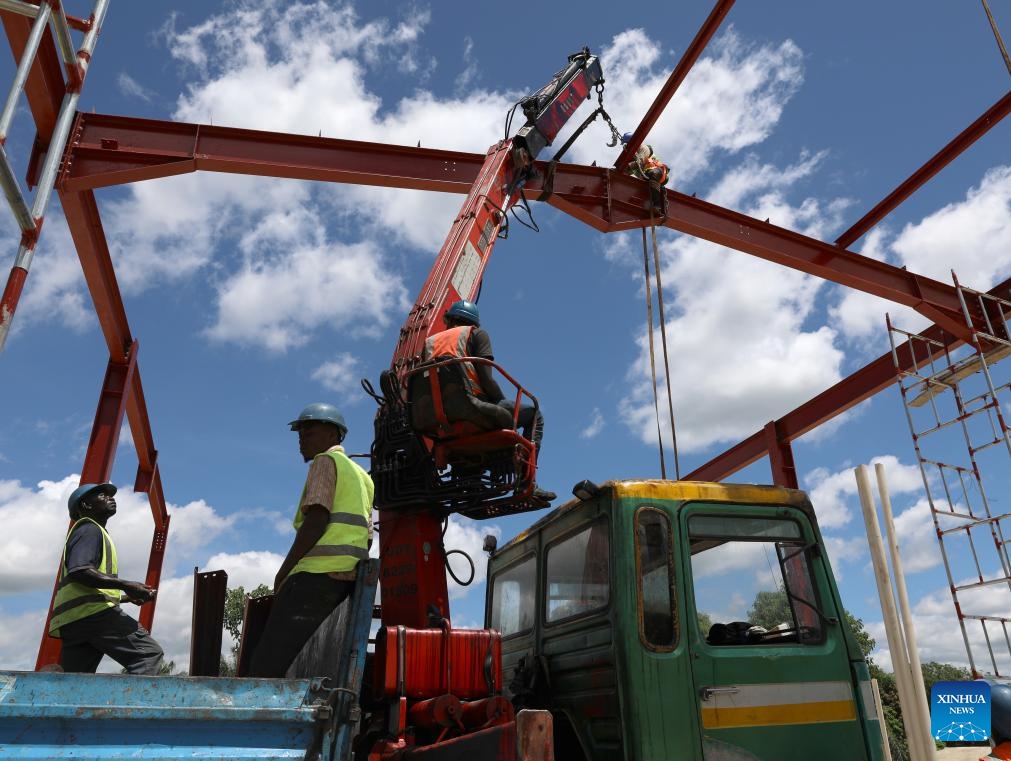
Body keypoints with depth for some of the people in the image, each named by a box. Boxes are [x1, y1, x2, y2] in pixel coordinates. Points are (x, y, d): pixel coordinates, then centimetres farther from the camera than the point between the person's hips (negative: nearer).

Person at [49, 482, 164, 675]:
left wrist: (127, 597, 25)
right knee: (149, 653, -17)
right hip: (92, 612, -10)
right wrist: (126, 585, -20)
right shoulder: (90, 529, 2)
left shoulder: (82, 531, 33)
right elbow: (79, 571, -16)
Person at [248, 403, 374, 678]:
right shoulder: (361, 475, 27)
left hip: (317, 575, -9)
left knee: (266, 667, -12)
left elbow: (317, 518, -12)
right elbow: (367, 537, 24)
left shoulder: (326, 461, 2)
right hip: (350, 581, 9)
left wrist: (283, 572, -8)